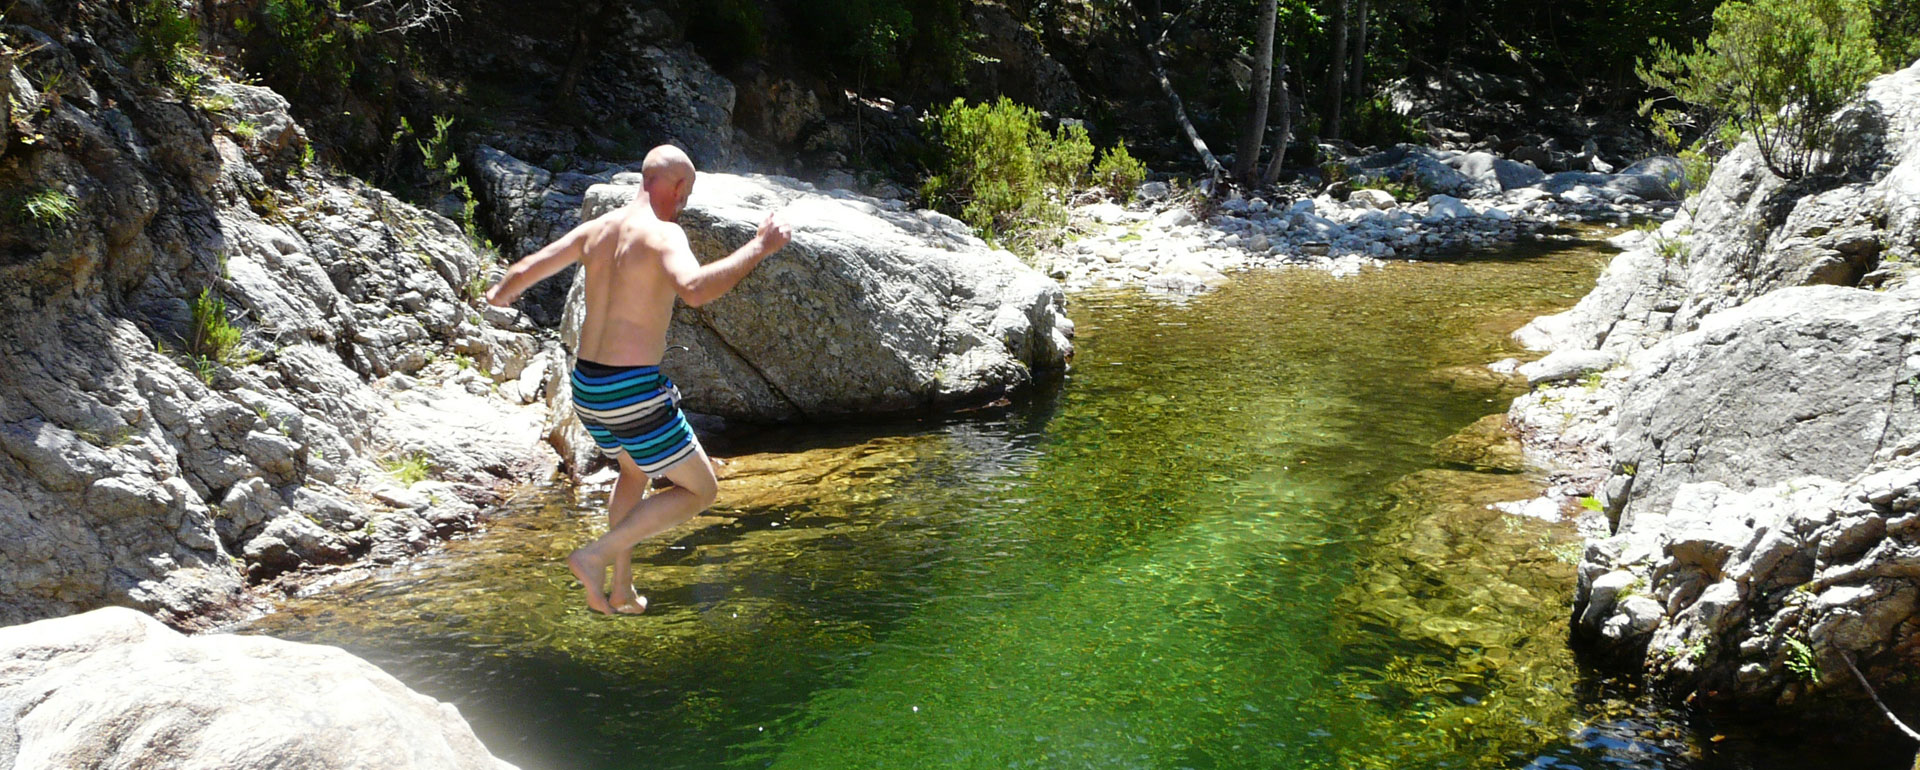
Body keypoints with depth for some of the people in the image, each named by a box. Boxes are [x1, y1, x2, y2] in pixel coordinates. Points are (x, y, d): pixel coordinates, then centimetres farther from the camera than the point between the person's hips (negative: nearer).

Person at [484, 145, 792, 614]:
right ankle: (596, 557, 0)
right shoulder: (662, 233, -14)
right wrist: (759, 248, -26)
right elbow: (695, 289, -35)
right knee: (700, 490, 8)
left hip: (586, 385, 9)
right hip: (633, 390, -8)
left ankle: (621, 591, 37)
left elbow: (527, 269, 17)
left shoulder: (595, 229, 8)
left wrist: (501, 295, 39)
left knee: (635, 471, 34)